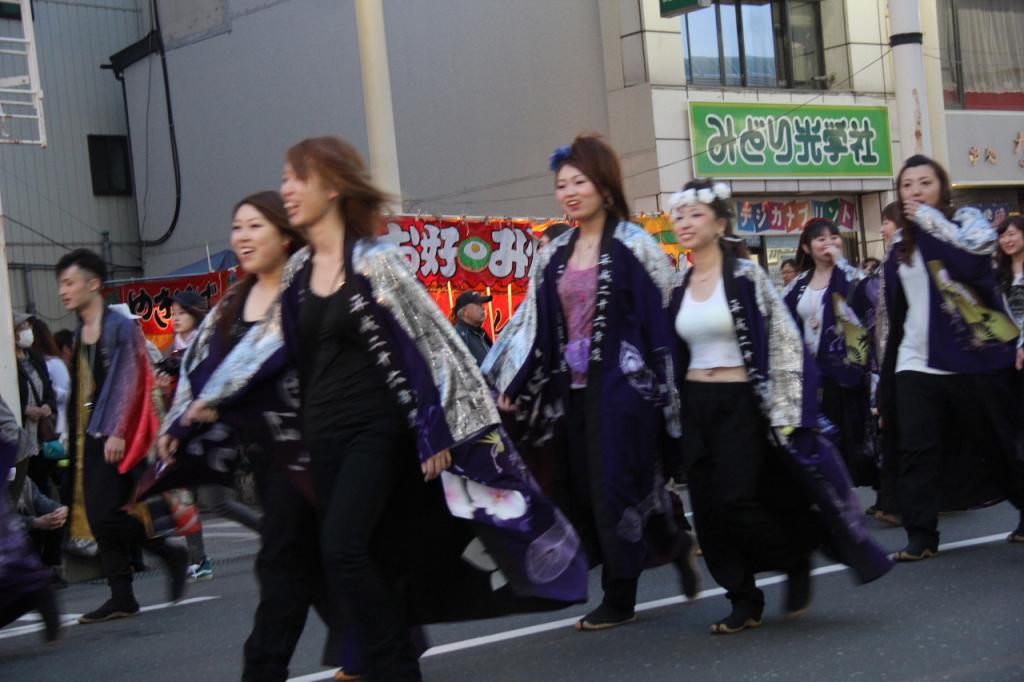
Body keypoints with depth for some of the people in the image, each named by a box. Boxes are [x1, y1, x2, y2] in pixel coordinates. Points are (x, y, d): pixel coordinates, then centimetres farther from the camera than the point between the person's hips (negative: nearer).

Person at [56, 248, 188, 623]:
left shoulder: (120, 327, -7)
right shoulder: (79, 334, 16)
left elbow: (130, 382, -13)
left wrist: (117, 432, -18)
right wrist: (71, 434, 14)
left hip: (114, 437, -8)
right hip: (89, 437, 8)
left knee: (106, 515, -14)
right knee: (97, 518, 4)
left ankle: (172, 554, 4)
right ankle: (121, 596, 9)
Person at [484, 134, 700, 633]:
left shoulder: (634, 246, -5)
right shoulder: (555, 255, 11)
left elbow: (664, 318, -6)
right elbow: (533, 325, 12)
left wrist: (667, 389, -10)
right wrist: (514, 386, 8)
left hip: (621, 386, -6)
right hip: (571, 390, 6)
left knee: (614, 486, -4)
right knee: (580, 491, 5)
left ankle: (620, 597, 11)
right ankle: (675, 545, 21)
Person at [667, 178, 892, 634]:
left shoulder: (746, 276, -8)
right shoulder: (679, 287, 9)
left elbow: (784, 341, -8)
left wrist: (783, 412, -13)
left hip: (741, 403, -6)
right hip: (696, 406, 6)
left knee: (736, 501, -13)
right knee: (709, 508, 2)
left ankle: (797, 559, 13)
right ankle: (744, 600, 13)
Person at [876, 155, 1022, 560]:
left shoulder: (967, 221, -1)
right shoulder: (900, 245, 10)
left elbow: (974, 256, -26)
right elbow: (890, 312, 13)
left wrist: (929, 219, -17)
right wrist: (884, 376, 12)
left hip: (976, 357, -3)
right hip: (916, 363, 3)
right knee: (916, 451, -5)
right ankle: (921, 535, 0)